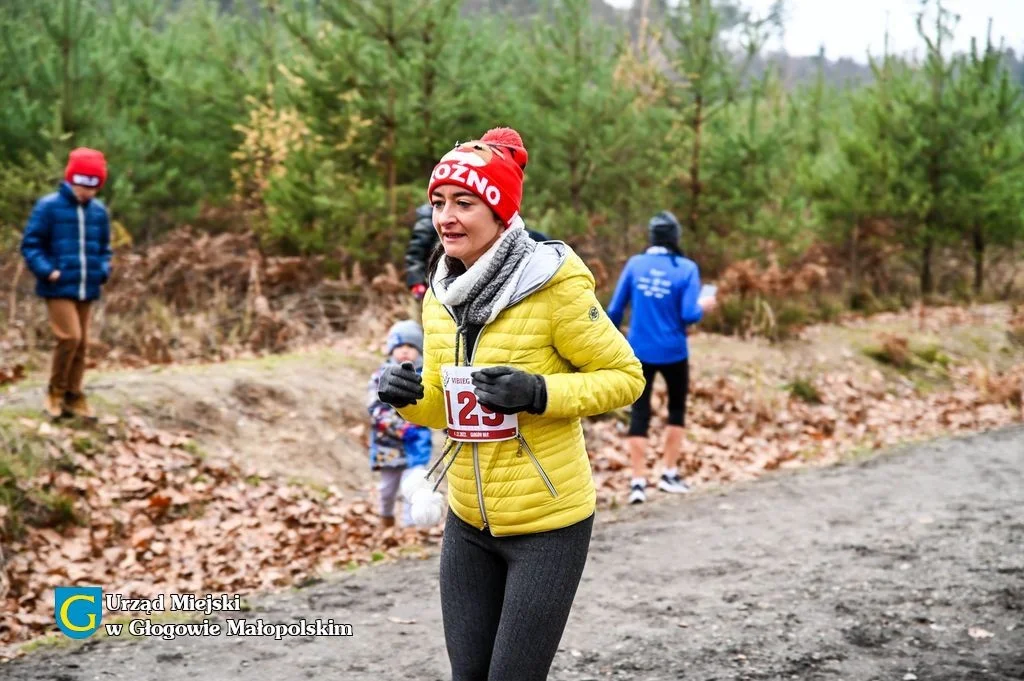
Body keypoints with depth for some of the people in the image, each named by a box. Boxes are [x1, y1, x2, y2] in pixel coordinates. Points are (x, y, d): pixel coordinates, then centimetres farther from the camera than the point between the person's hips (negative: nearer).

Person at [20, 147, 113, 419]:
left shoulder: (99, 211, 7)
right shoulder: (48, 206, -7)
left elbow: (104, 248, 19)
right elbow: (31, 244, -5)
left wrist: (103, 270, 1)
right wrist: (46, 270, -17)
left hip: (87, 289, 5)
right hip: (58, 287, -5)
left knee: (81, 343, 8)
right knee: (69, 337, -15)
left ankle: (73, 396, 19)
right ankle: (55, 392, 4)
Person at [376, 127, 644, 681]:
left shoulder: (554, 286, -18)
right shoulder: (440, 294, 1)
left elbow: (625, 377, -10)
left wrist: (538, 394, -24)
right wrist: (408, 398, -10)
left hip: (548, 525, -6)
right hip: (468, 522, 6)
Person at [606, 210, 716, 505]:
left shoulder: (635, 264, -2)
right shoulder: (686, 268, -8)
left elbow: (614, 310, -1)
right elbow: (689, 315, -14)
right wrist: (704, 305, 7)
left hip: (640, 352, 1)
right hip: (673, 353, -1)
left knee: (639, 414, 5)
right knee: (677, 409, 19)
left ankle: (638, 482, 0)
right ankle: (669, 474, 21)